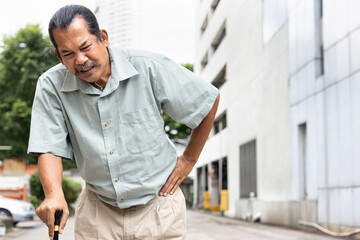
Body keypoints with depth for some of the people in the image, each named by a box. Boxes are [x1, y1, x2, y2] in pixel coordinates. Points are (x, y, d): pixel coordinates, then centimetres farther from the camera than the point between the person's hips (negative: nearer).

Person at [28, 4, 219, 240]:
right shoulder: (51, 86, -9)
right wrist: (54, 193, -32)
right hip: (98, 210, 2)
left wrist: (189, 159, 2)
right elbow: (49, 148, -12)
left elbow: (209, 99, -3)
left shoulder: (149, 68, -15)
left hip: (158, 205, -1)